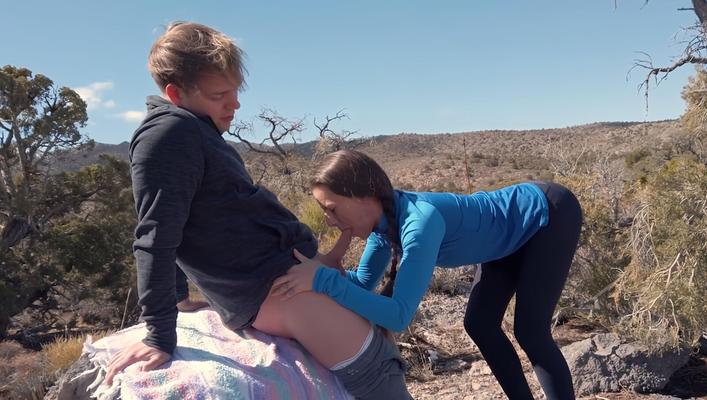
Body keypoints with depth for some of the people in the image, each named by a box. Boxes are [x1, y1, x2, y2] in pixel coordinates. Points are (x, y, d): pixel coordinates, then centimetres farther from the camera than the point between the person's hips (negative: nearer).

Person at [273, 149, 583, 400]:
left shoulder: (420, 222, -39)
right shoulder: (386, 216, -13)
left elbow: (398, 316, -45)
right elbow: (363, 282, -4)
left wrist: (322, 279, -49)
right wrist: (312, 269, -18)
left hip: (550, 213, -8)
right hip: (519, 229, 8)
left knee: (530, 331, -9)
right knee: (479, 324, 9)